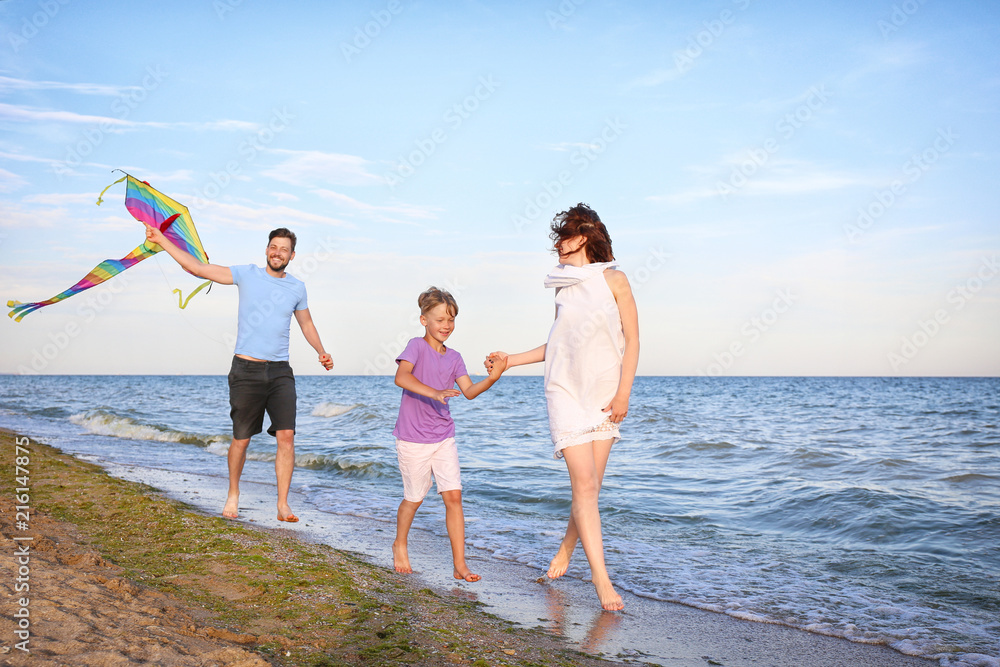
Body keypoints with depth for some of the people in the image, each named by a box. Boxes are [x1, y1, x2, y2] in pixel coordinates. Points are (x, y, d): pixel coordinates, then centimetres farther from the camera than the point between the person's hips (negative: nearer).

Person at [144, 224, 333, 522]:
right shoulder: (247, 274, 1)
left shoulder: (297, 287, 9)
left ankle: (283, 506, -3)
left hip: (280, 372, 2)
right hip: (246, 369, -2)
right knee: (241, 439, 4)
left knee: (286, 435, -10)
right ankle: (233, 493, 30)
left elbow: (306, 323, 22)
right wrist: (161, 240, -4)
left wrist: (321, 351, 6)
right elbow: (197, 268, -1)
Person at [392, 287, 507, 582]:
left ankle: (460, 564, 2)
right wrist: (434, 393, -38)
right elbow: (401, 377, -26)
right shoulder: (416, 346, -9)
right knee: (414, 498, 9)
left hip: (444, 437, 5)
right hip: (413, 438, -4)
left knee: (453, 496, -3)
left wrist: (492, 377, -20)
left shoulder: (453, 358, 8)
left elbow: (469, 391, -3)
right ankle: (400, 545, 37)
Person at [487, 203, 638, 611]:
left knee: (590, 485, 2)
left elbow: (632, 341, -2)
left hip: (605, 394, -1)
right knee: (584, 484, -9)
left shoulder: (613, 280, 0)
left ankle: (565, 550, 27)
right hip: (566, 391, 2)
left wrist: (623, 392, -10)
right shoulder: (564, 287, 11)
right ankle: (601, 578, -7)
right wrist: (512, 360, 16)